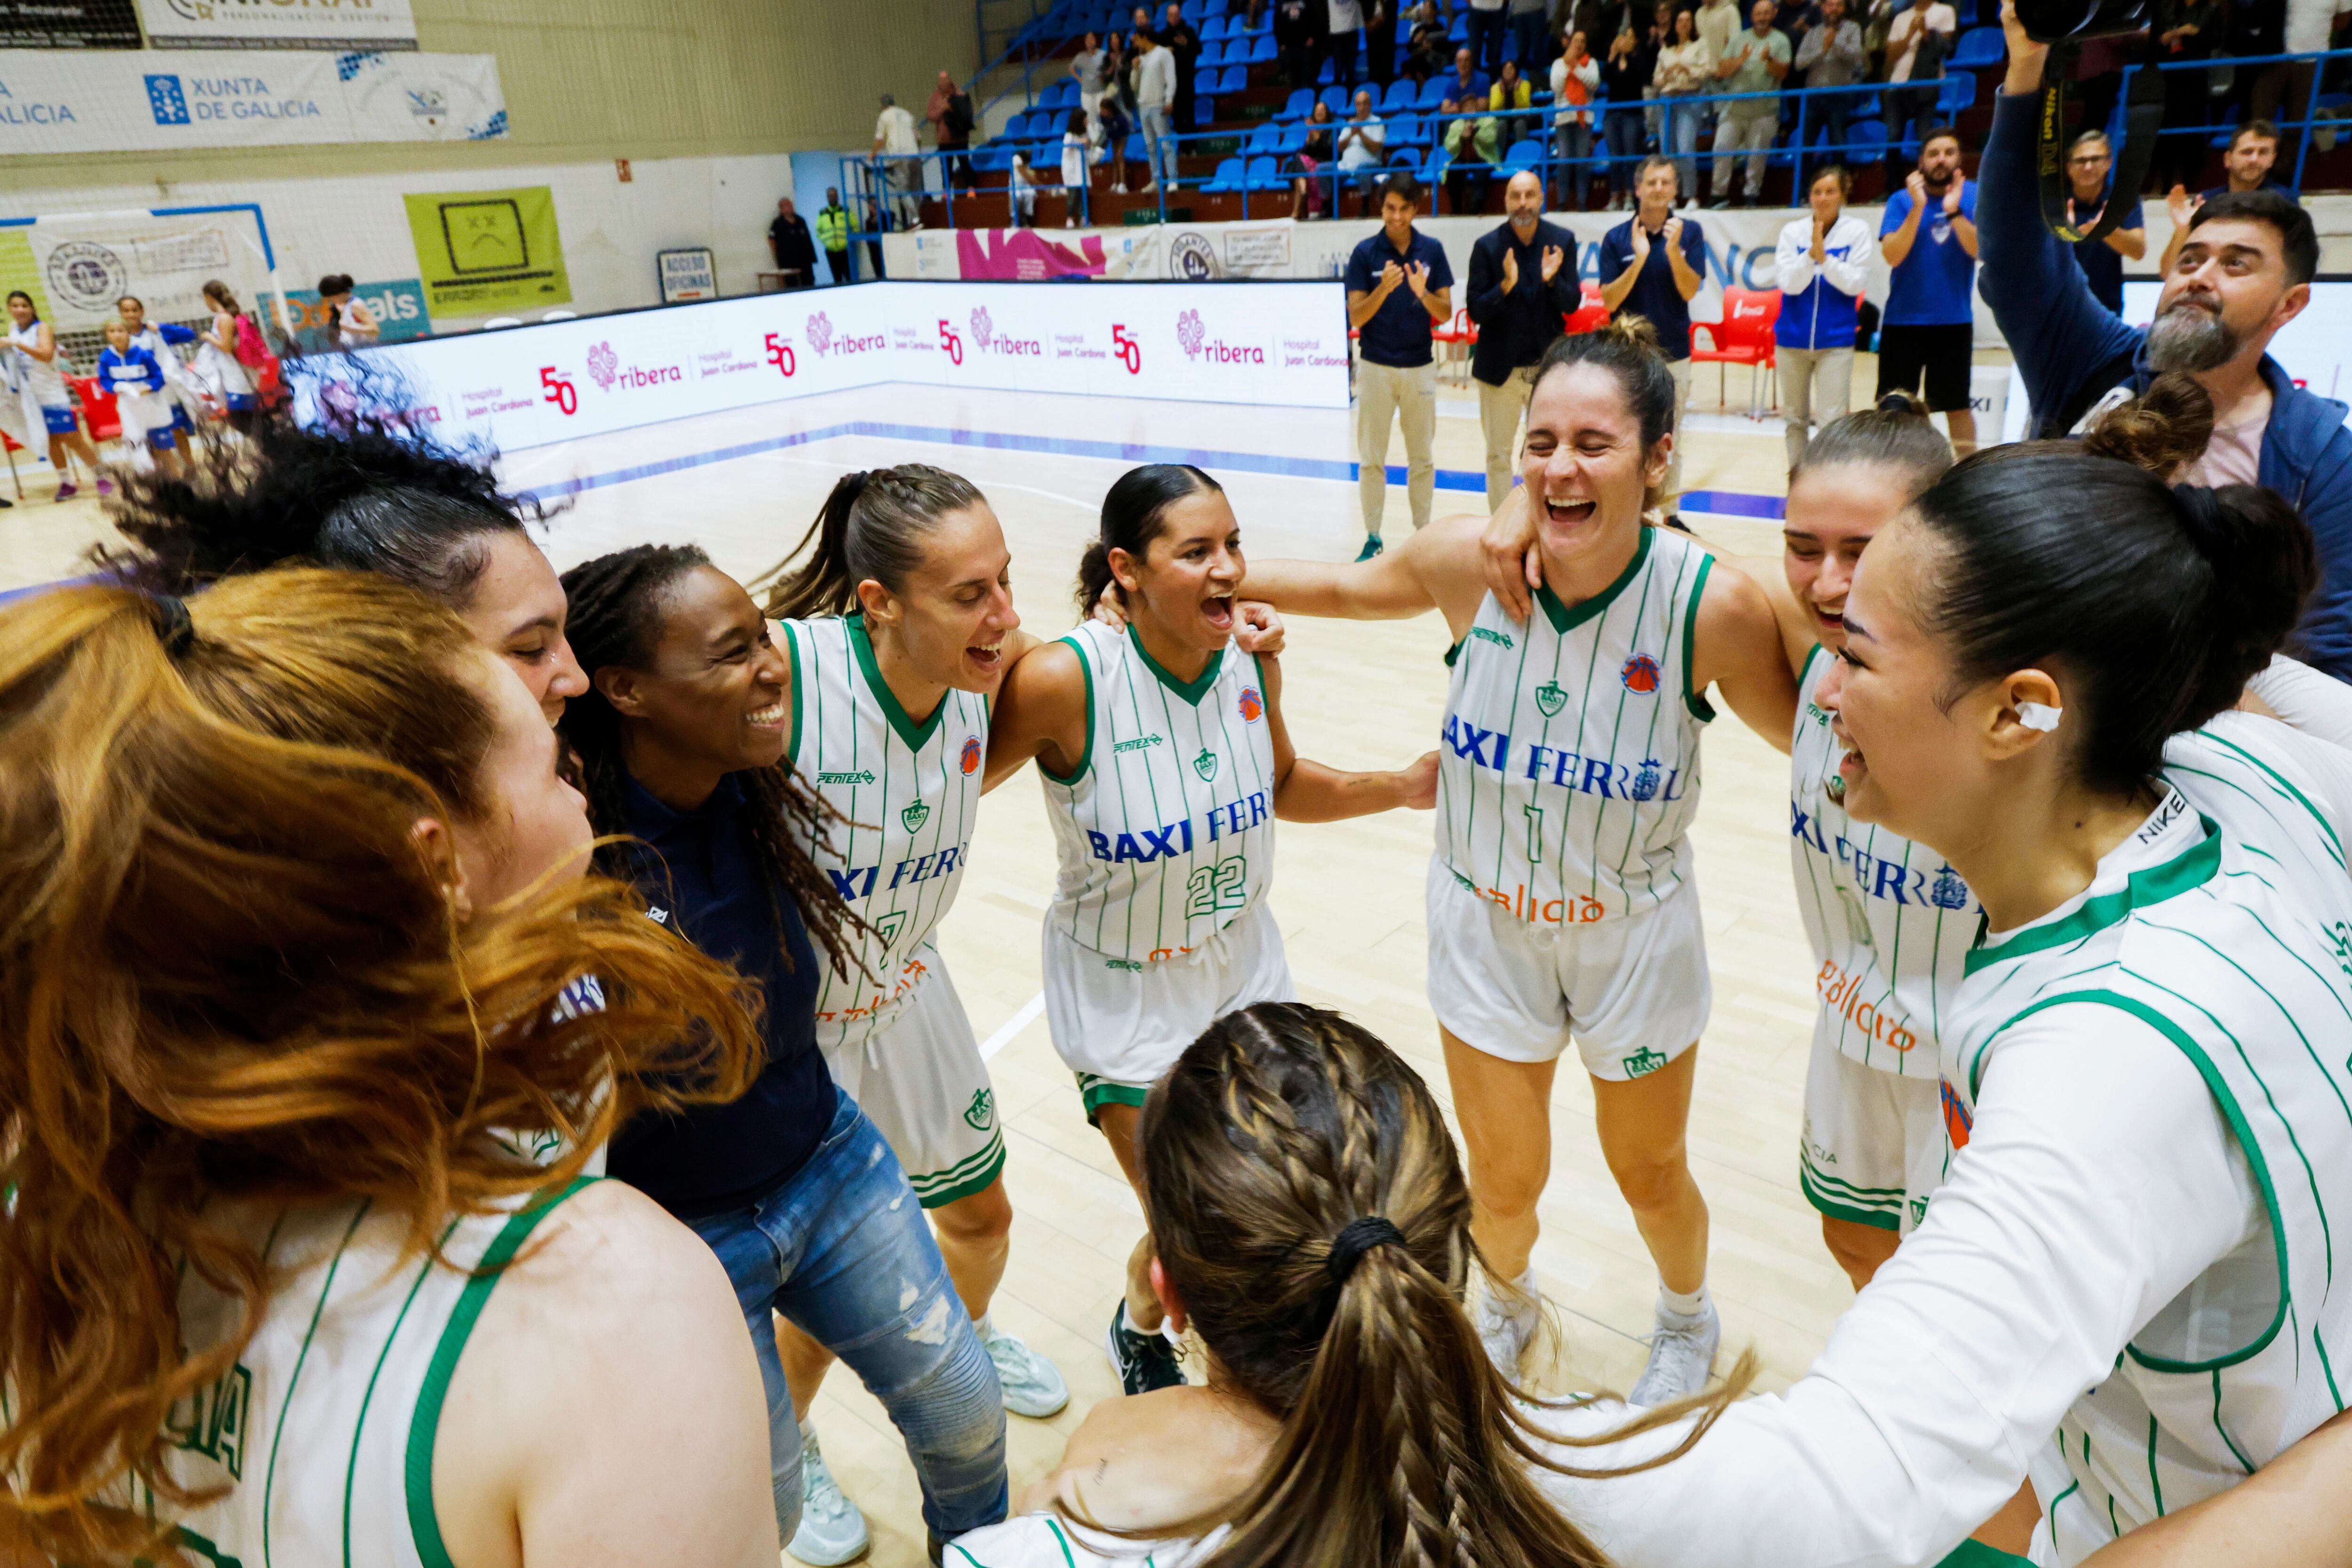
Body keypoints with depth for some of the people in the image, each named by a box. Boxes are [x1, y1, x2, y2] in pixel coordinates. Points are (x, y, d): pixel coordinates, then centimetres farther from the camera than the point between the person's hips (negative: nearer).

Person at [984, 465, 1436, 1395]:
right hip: (1122, 999, -5)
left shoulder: (1252, 659, -10)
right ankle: (1140, 1326, 40)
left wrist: (1403, 788, -2)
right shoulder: (1066, 682, -27)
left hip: (1243, 971, 5)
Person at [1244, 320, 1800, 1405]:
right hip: (1487, 921, 1)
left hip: (1636, 930, -1)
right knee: (1501, 1182, 16)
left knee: (1648, 1173, 21)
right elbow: (1345, 588, 2)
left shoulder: (1712, 603, -24)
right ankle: (1508, 1299, 54)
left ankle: (1688, 1319, 58)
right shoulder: (1469, 561, -18)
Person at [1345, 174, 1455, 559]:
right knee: (1371, 459, 2)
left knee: (1422, 458, 7)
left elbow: (1446, 313, -1)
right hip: (1375, 367, -1)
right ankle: (1373, 538, 10)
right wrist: (1384, 288, -23)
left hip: (1420, 366, 1)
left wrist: (1422, 292, -20)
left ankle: (1423, 534, 17)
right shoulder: (1365, 252, -3)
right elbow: (1356, 316, -7)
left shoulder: (1432, 250, 1)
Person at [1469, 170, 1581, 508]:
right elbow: (1476, 312, -8)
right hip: (1500, 367, -1)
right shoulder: (1488, 246, -5)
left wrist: (1552, 279, -22)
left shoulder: (1562, 241, 0)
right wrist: (1506, 285, -25)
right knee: (1499, 457, 7)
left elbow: (1571, 305, -2)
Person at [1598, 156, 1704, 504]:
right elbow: (1609, 300, -9)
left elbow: (1690, 291, -10)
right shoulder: (1616, 238, -2)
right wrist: (1639, 260, -21)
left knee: (1670, 441, 10)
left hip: (1673, 353, 1)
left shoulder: (1689, 231, -1)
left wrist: (1673, 250, -24)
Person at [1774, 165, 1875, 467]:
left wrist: (1824, 256, -19)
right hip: (1792, 339, 2)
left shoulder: (1858, 231, -3)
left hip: (1835, 340, -2)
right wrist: (1811, 253, -22)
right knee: (1796, 417, 11)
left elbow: (1855, 283, -9)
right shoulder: (1792, 231, 0)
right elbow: (1789, 283, -7)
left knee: (1833, 419, -7)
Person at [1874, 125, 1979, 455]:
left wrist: (1953, 211, -23)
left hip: (1954, 320, 0)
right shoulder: (1901, 200, 1)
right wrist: (1918, 208, -21)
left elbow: (1981, 249, -12)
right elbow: (1892, 255, -12)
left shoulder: (1975, 196, 1)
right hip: (1903, 320, 0)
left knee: (1958, 405, 7)